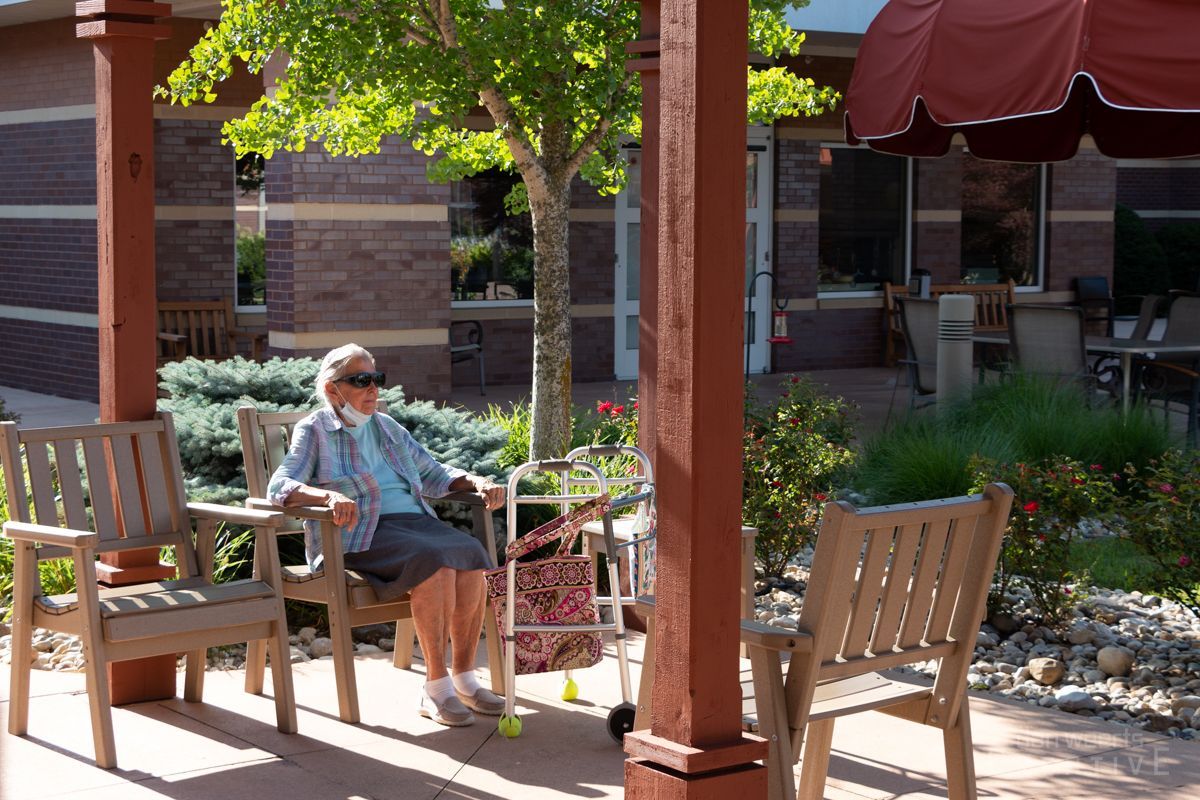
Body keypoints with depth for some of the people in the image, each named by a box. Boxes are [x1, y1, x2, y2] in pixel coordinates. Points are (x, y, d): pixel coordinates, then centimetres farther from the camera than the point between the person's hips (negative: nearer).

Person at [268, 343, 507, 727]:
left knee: (470, 553, -25)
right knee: (435, 562, -33)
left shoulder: (386, 427, 22)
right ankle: (436, 689, -26)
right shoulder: (314, 430, 5)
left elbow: (434, 475, 25)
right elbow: (280, 486, -10)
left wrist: (477, 482, 5)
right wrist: (329, 496, -30)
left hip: (415, 521, 6)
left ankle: (463, 678, -19)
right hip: (357, 537, -6)